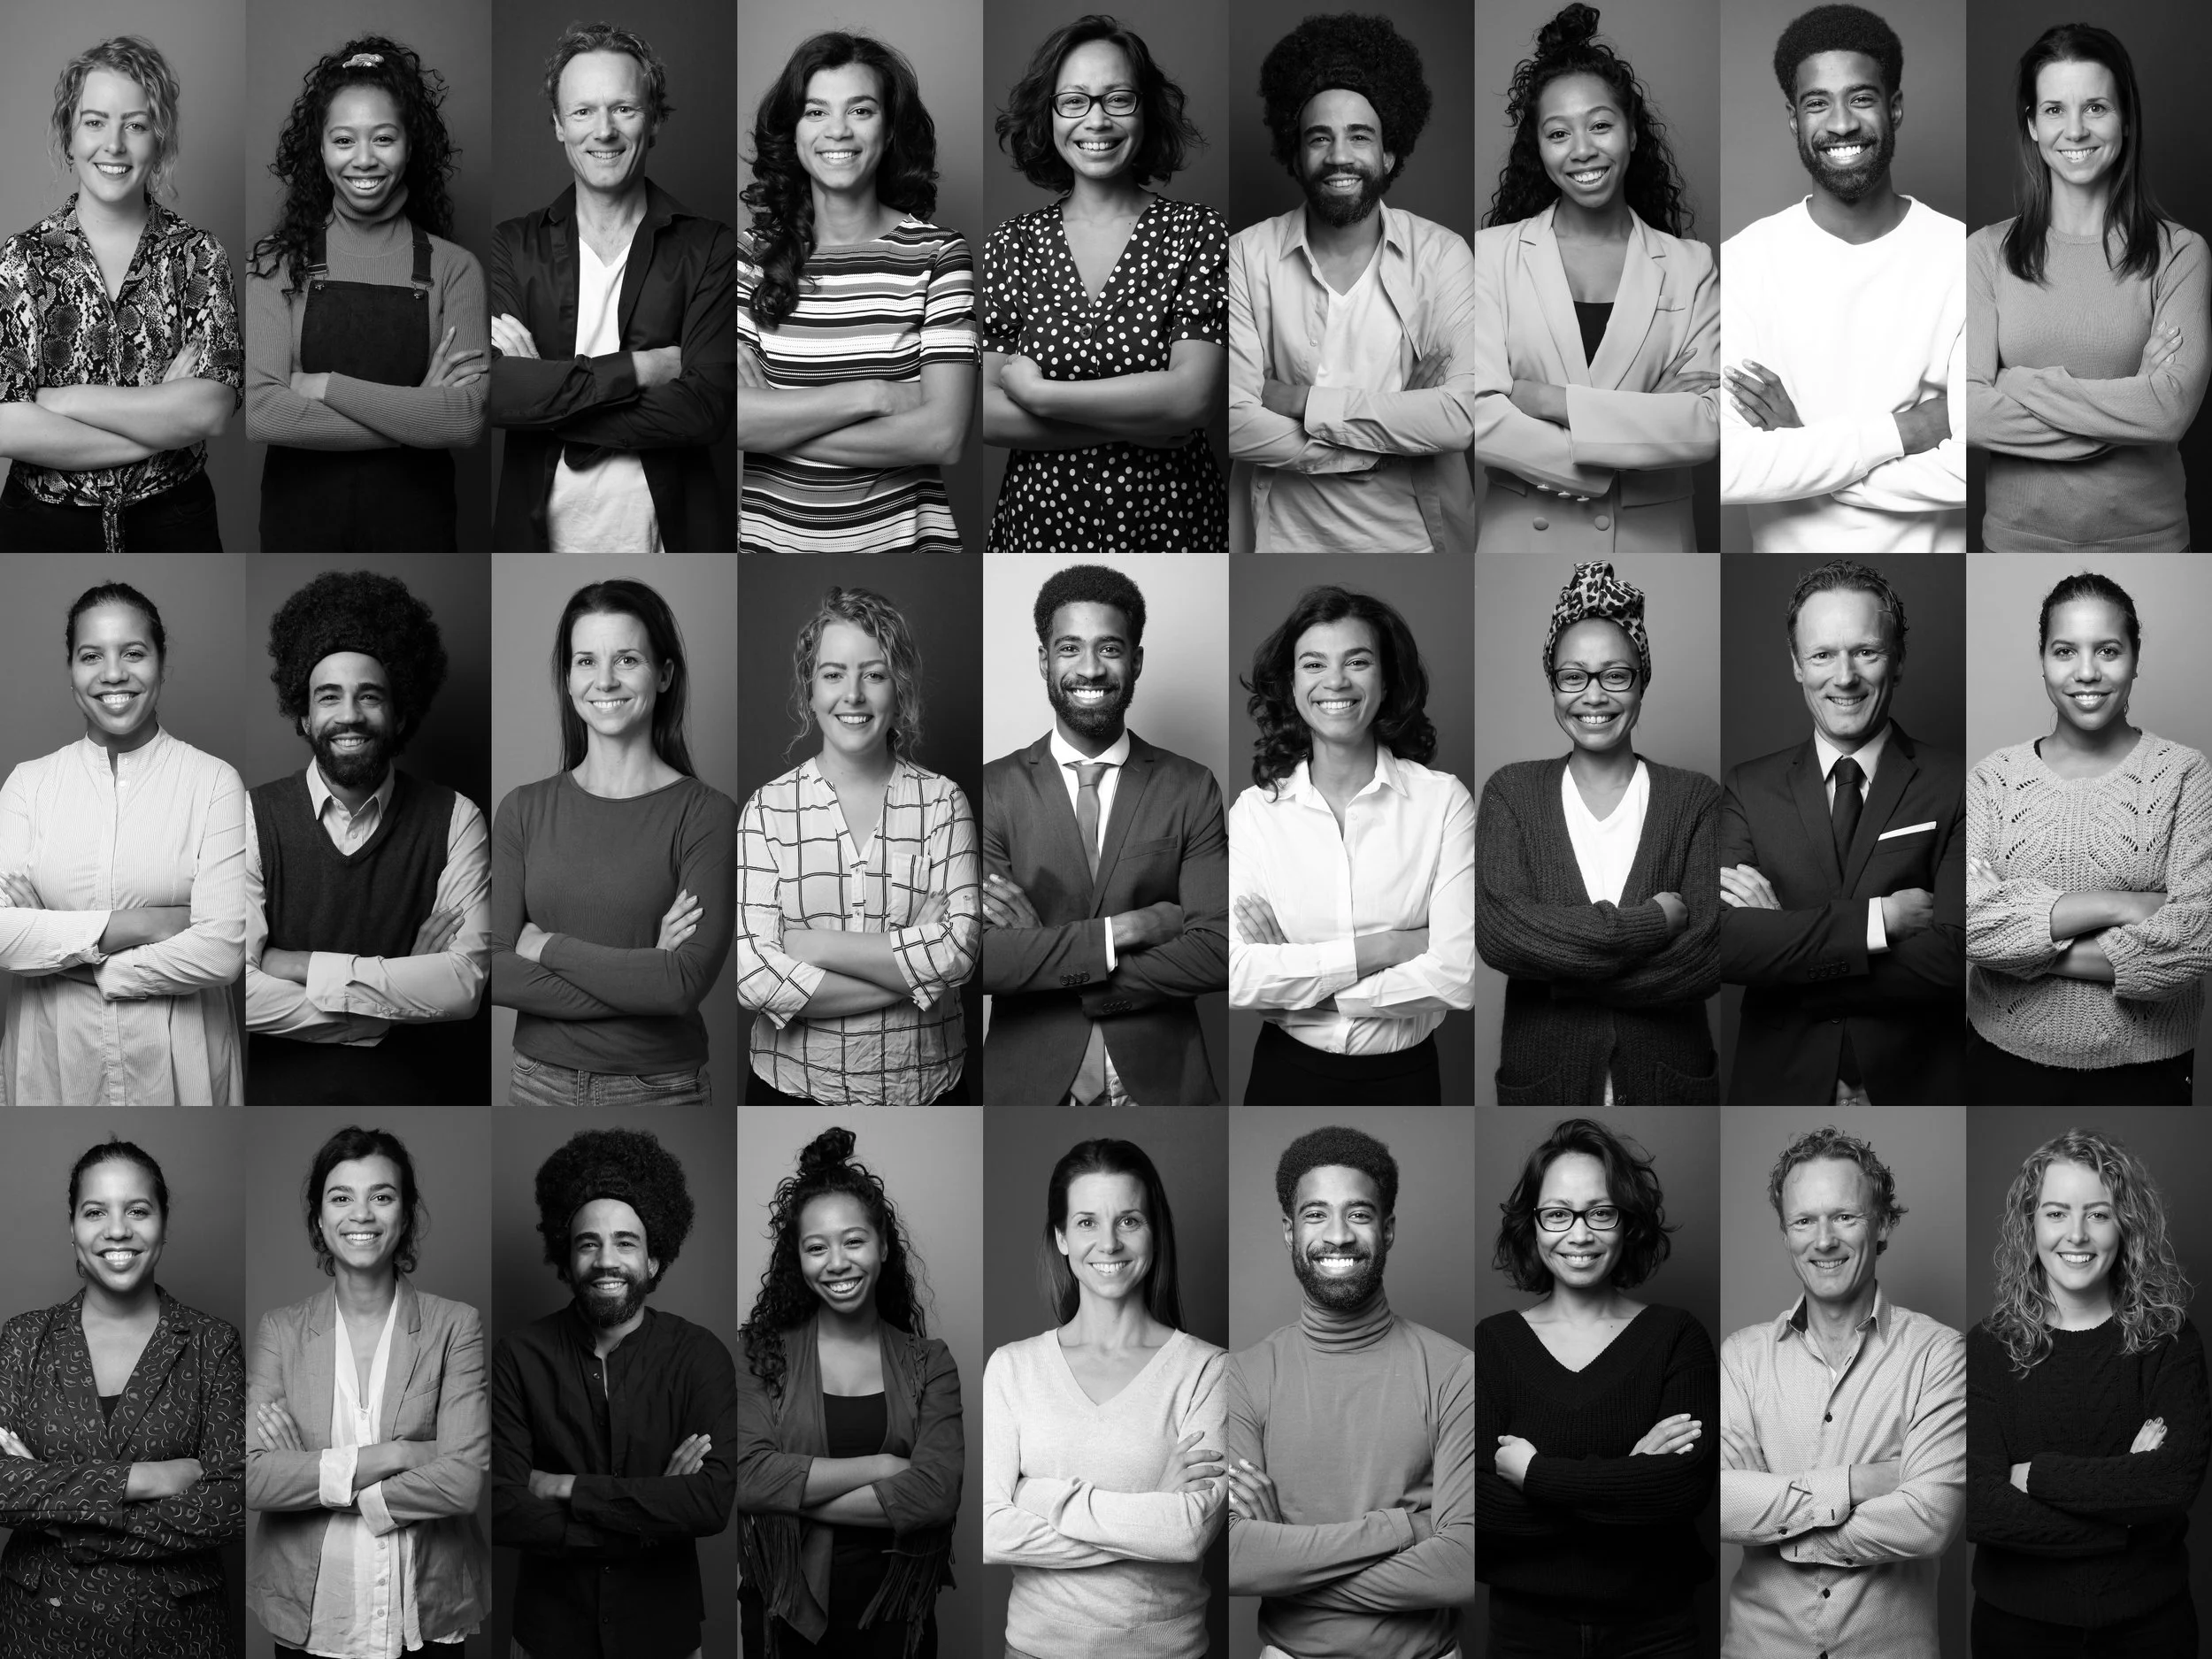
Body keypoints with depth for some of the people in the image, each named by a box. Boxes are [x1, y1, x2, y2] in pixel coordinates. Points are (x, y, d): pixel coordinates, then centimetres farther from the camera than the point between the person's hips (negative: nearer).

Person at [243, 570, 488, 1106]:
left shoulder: (454, 820, -4)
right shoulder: (254, 817, -5)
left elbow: (465, 983, -16)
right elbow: (231, 988, -15)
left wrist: (305, 967, -16)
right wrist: (395, 1009, -17)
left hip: (419, 1095, 0)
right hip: (283, 1093, 0)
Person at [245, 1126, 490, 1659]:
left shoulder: (456, 1326, -3)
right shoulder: (281, 1330, 2)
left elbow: (465, 1481, -15)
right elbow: (251, 1477, -11)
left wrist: (314, 1479, -13)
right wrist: (390, 1456, -18)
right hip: (308, 1615, 1)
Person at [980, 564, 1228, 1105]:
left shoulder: (1192, 790, -1)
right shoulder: (995, 790, -3)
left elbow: (1218, 951, -12)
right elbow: (977, 958, -14)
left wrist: (1043, 949, -15)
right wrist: (1124, 930, -20)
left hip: (1160, 1082, 0)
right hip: (1029, 1086, 0)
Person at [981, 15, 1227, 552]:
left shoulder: (1199, 233, -5)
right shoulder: (1012, 243, 1)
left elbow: (1193, 397, -18)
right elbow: (986, 415, -8)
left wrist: (1036, 392, -14)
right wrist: (1137, 418, -16)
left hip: (1172, 525, -2)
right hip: (1041, 523, 2)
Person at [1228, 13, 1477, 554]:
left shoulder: (1442, 255, -6)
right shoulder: (1247, 256, -6)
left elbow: (1463, 414, -19)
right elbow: (1235, 422, -15)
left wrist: (1306, 402, -18)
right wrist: (1385, 444, -19)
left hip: (1414, 538, 0)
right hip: (1285, 536, 0)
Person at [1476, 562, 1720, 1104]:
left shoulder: (1696, 799, -2)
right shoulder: (1511, 791, 0)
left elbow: (1703, 958, -14)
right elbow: (1497, 932, -16)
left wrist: (1552, 961, -16)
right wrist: (1649, 924, -20)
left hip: (1671, 1084, 0)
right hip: (1541, 1081, 0)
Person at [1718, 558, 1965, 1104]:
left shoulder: (1954, 785, -7)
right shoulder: (1747, 788, 0)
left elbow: (1952, 959, -17)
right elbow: (1725, 945, -13)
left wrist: (1781, 930, -15)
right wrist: (1879, 919, -21)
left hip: (1915, 1086, -2)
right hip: (1781, 1087, 2)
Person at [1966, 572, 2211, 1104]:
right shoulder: (1995, 778, 2)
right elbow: (1968, 915, -14)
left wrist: (2036, 952, -14)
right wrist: (2112, 905, -20)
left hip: (2144, 1072, -1)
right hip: (2005, 1060, 1)